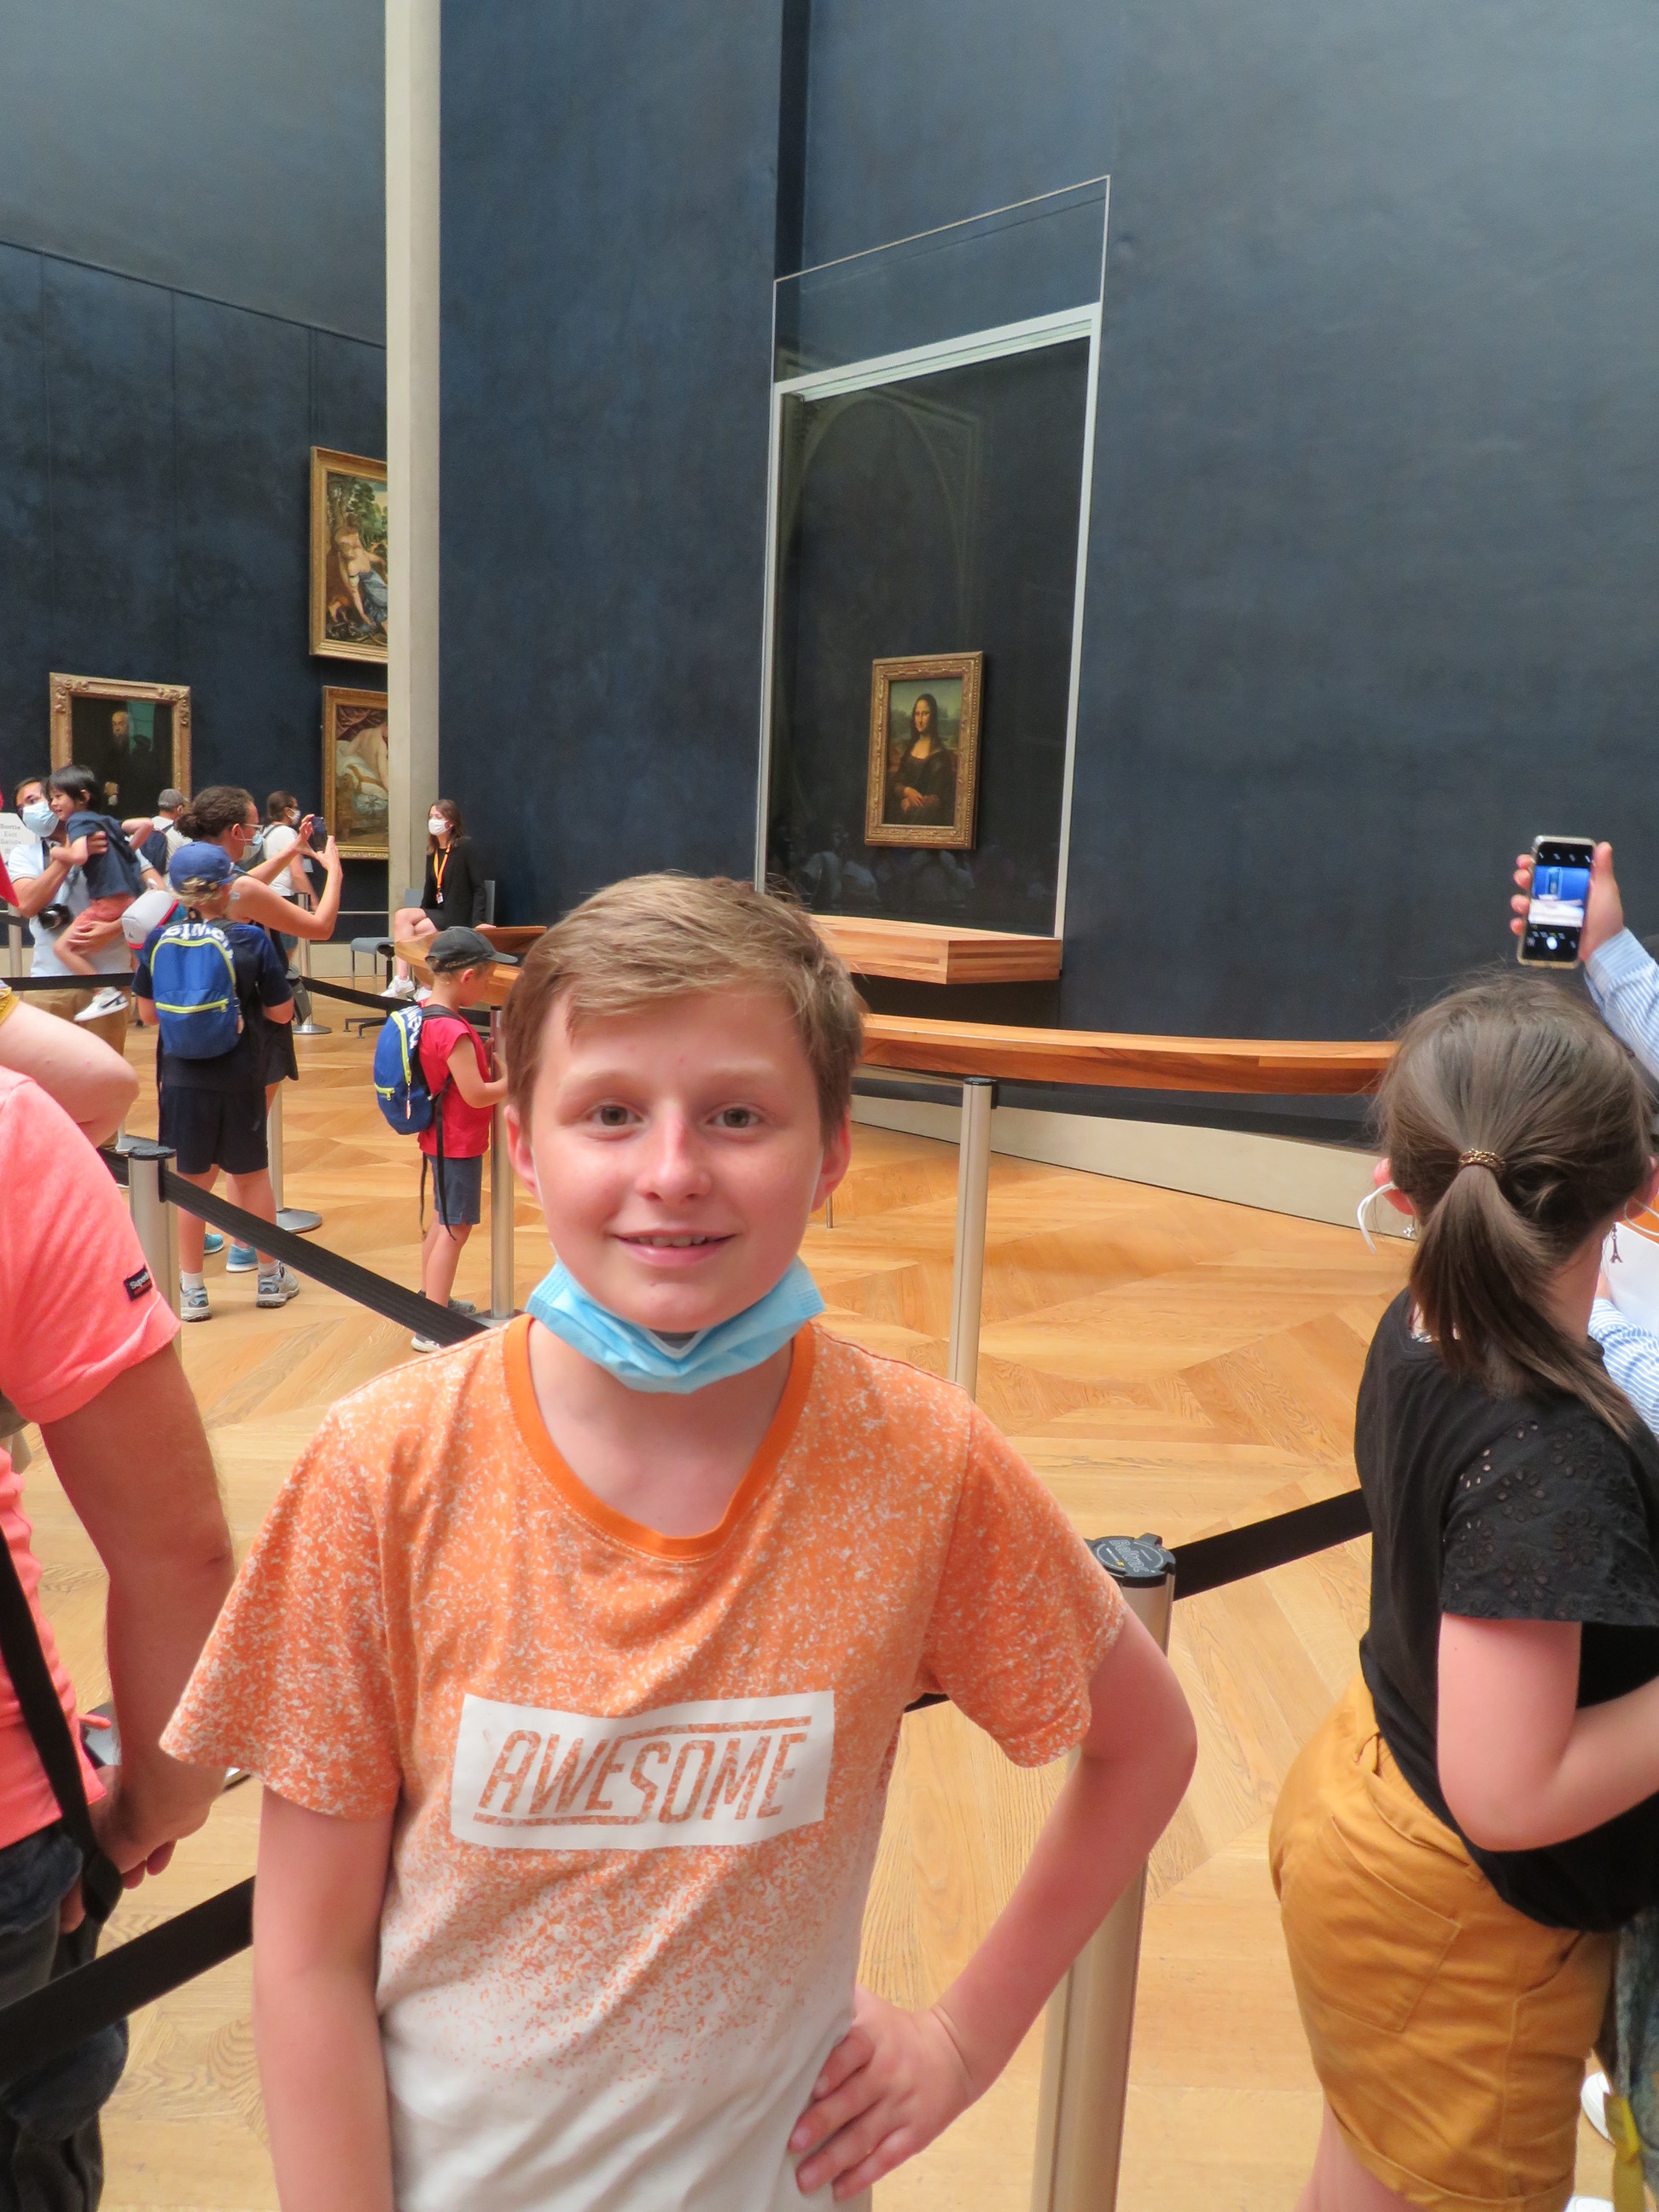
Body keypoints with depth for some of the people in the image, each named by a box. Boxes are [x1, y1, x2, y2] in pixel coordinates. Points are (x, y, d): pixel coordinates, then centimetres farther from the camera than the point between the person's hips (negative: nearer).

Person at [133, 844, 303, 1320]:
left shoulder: (158, 940, -5)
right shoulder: (251, 940, -10)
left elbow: (148, 1014, 4)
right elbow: (281, 1011, -5)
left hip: (180, 1078, 1)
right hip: (239, 1079, -1)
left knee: (192, 1180, 12)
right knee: (252, 1173, 16)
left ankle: (192, 1289, 18)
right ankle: (269, 1276, 28)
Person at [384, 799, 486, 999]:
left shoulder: (466, 847, -7)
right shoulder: (433, 853, 14)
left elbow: (479, 888, -11)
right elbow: (429, 893, 18)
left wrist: (476, 922, -19)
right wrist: (419, 915, 5)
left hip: (459, 918, -7)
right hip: (438, 912, 7)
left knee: (416, 931, -23)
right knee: (402, 915, -18)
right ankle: (402, 979, -28)